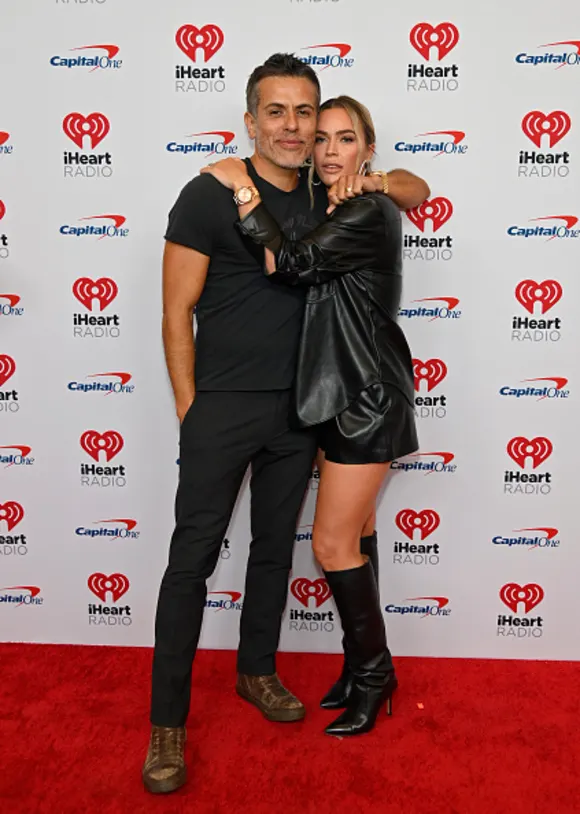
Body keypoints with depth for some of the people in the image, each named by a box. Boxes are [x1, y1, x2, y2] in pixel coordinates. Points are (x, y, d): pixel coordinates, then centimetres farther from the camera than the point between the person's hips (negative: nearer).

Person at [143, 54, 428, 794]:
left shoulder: (326, 197, 7)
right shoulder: (208, 195, -7)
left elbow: (417, 191, 20)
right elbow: (177, 312, -7)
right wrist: (189, 412, -8)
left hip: (297, 409, 5)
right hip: (221, 407, -4)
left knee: (275, 548, 16)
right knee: (193, 558, -1)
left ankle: (257, 671, 36)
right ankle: (167, 723, 13)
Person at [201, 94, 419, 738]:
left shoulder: (368, 212, -13)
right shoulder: (327, 213, 15)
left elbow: (290, 264, -23)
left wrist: (242, 186, -16)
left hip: (366, 395, -9)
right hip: (341, 393, 9)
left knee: (332, 544, -3)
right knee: (352, 535, 14)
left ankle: (373, 672, 17)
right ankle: (366, 665, 30)